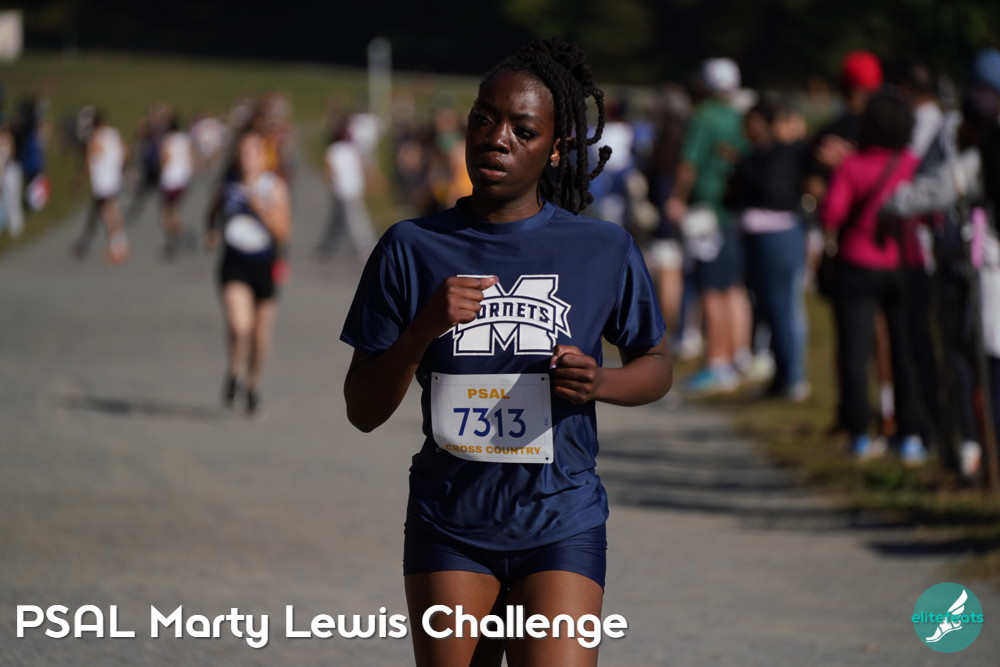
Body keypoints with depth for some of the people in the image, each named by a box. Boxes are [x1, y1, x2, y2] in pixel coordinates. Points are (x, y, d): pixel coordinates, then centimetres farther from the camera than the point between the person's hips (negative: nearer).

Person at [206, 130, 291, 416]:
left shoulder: (275, 187, -4)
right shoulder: (228, 185, 1)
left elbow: (284, 232, -10)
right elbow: (214, 209, 23)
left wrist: (262, 209, -22)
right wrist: (212, 231, 4)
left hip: (265, 266, 1)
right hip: (234, 265, -1)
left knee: (261, 335, 11)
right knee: (239, 326, -21)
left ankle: (253, 383, 37)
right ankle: (235, 371, 8)